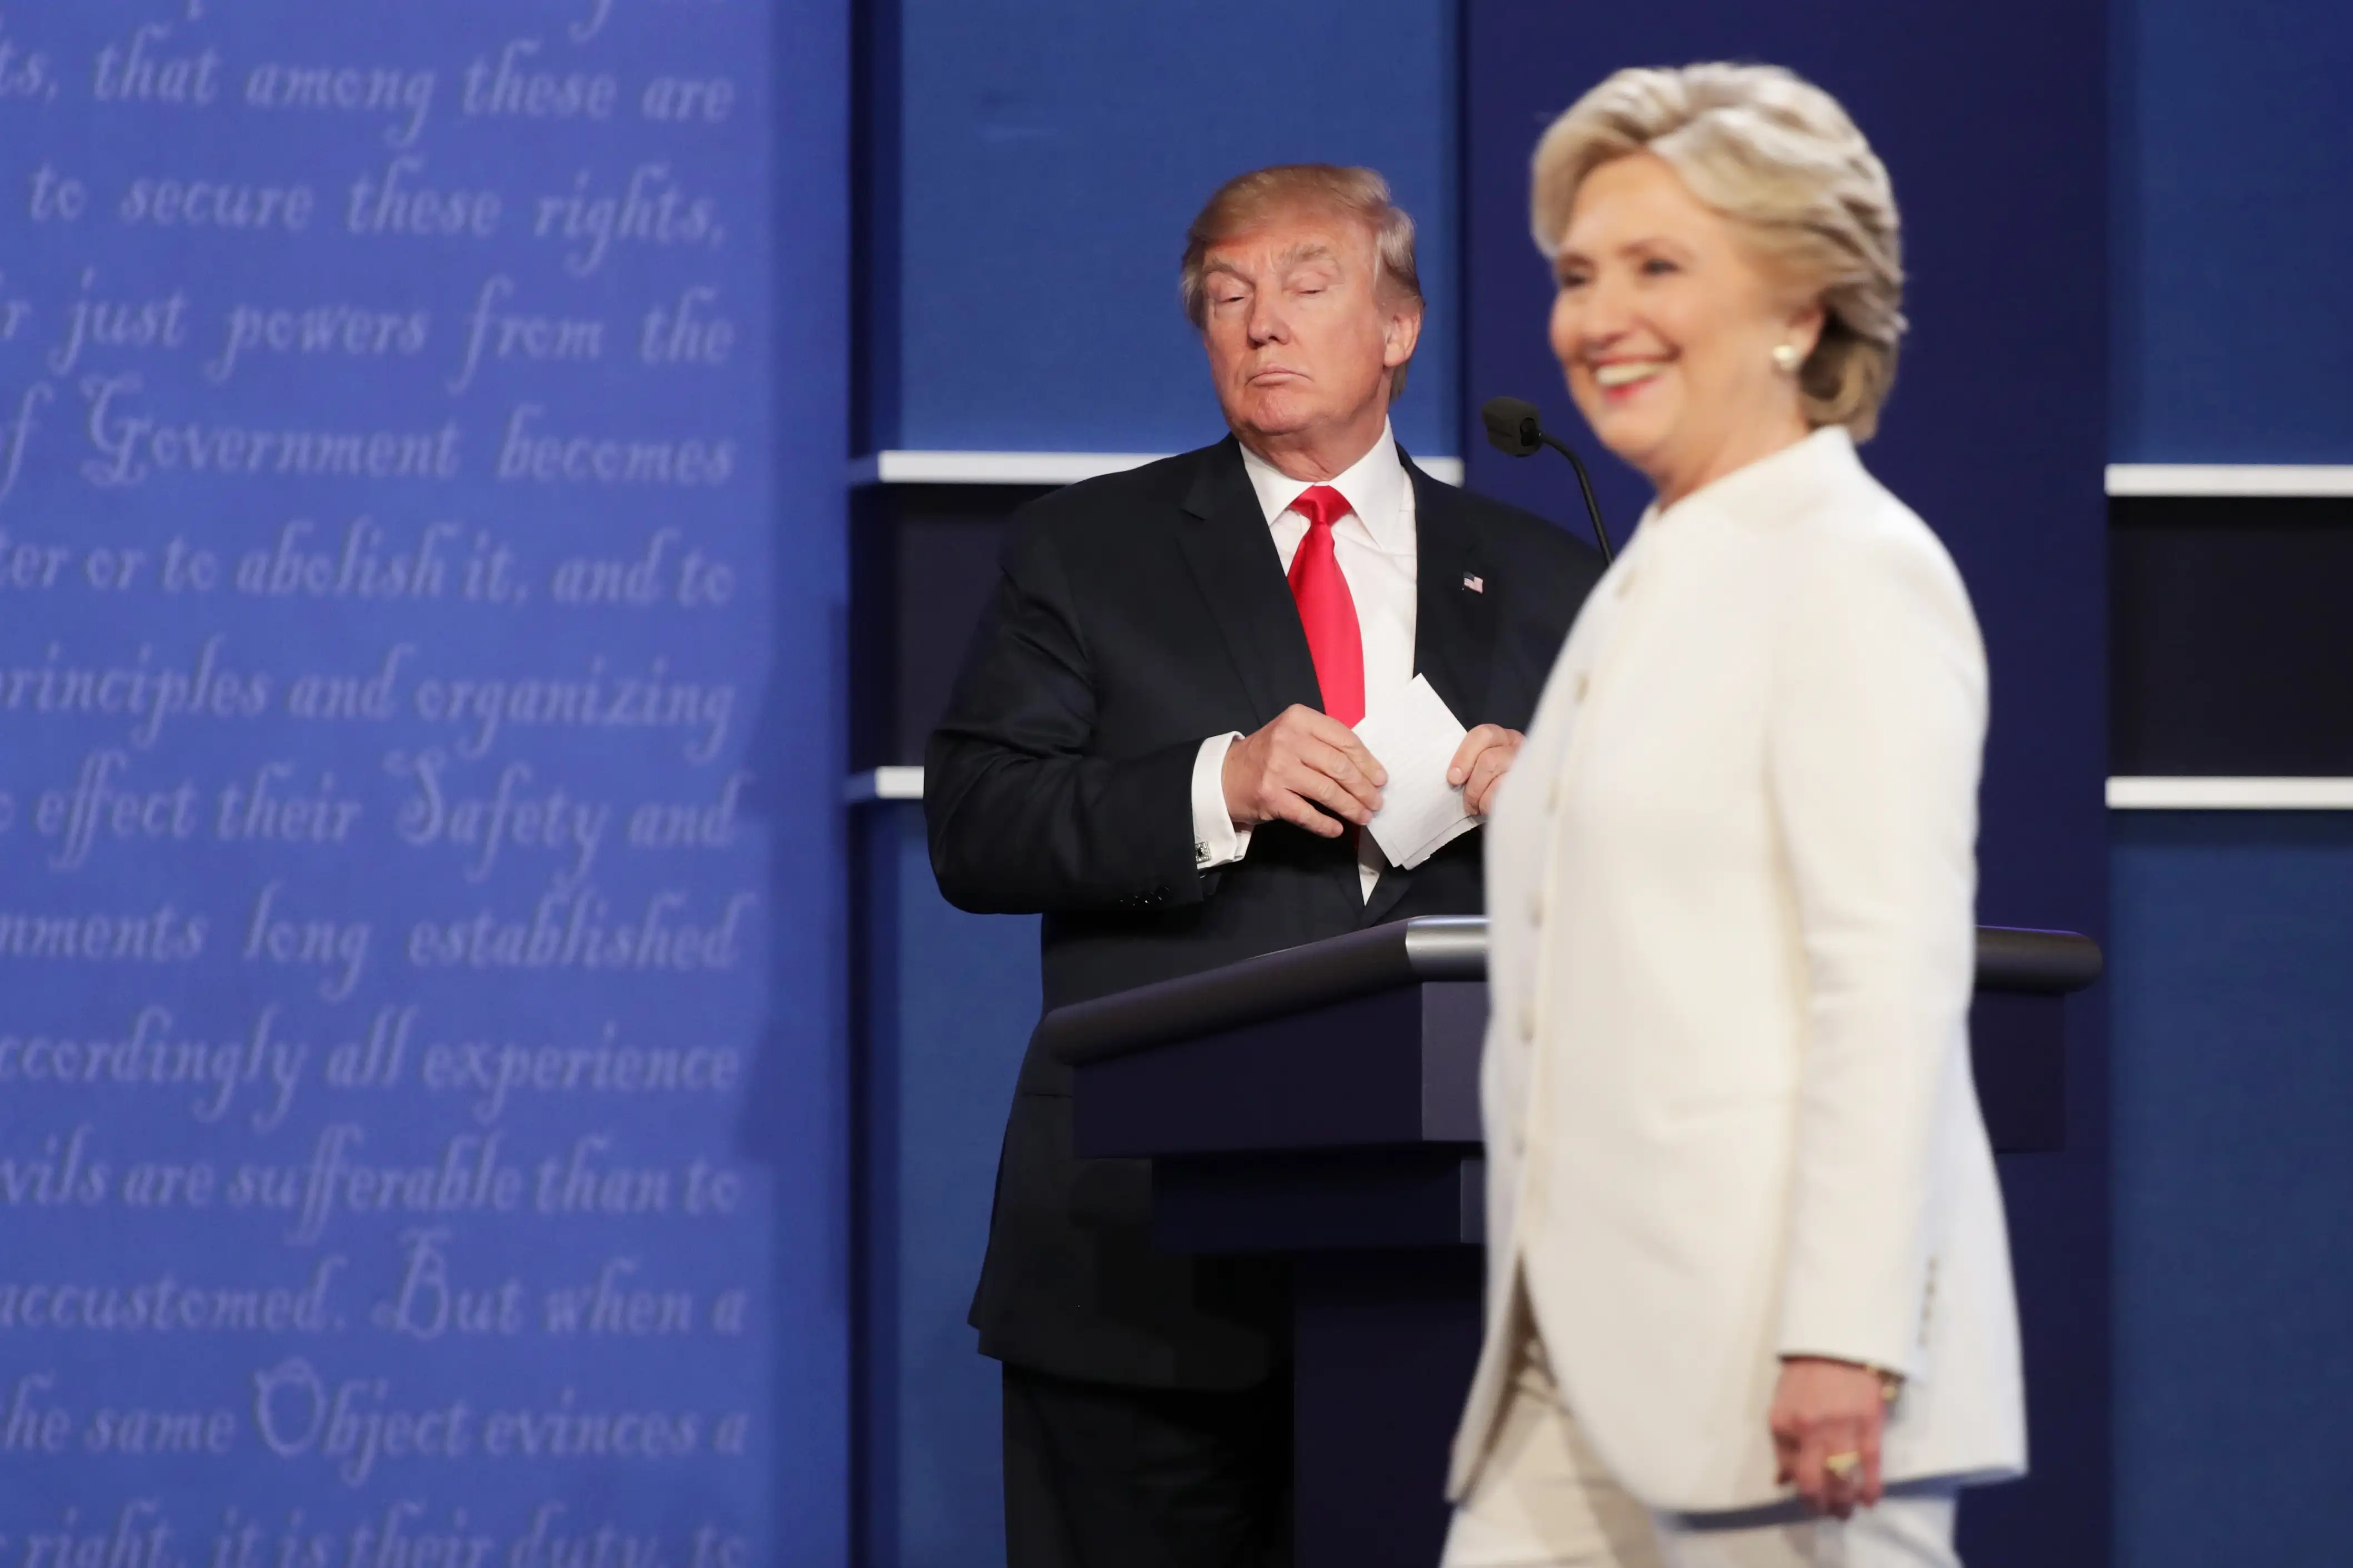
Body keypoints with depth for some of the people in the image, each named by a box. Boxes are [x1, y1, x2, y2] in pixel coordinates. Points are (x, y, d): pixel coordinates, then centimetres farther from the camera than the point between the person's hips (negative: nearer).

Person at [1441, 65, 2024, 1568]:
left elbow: (1895, 979, -15)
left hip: (1779, 1334, -8)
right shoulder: (1648, 585, 19)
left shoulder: (1857, 571, -8)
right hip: (1586, 1358, 9)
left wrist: (1842, 1338, -21)